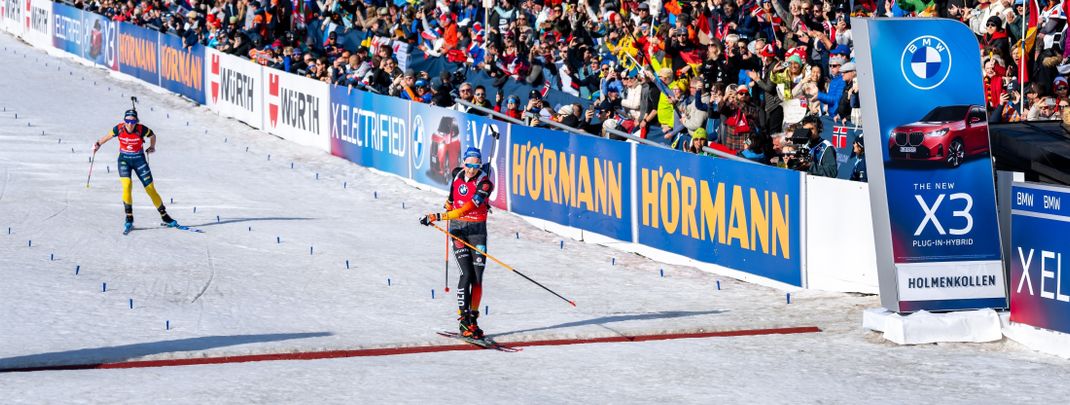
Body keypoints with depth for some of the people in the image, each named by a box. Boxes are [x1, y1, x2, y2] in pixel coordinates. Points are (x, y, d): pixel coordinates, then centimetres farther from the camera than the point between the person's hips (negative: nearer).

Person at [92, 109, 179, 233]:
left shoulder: (141, 129, -20)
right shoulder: (119, 129, -17)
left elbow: (152, 136, 2)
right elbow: (109, 136, 5)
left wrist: (152, 147, 15)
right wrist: (98, 144, 10)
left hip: (139, 160, 0)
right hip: (124, 160, 0)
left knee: (151, 189, 1)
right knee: (126, 185, -22)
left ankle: (165, 217, 17)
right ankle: (129, 220, -14)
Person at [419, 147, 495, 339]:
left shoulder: (485, 184, -16)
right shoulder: (457, 175, 0)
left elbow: (466, 209, -26)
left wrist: (438, 217, -30)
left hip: (477, 230, -1)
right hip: (458, 229, 1)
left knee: (477, 277, -4)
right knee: (466, 274, -13)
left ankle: (473, 318, 9)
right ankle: (464, 319, -14)